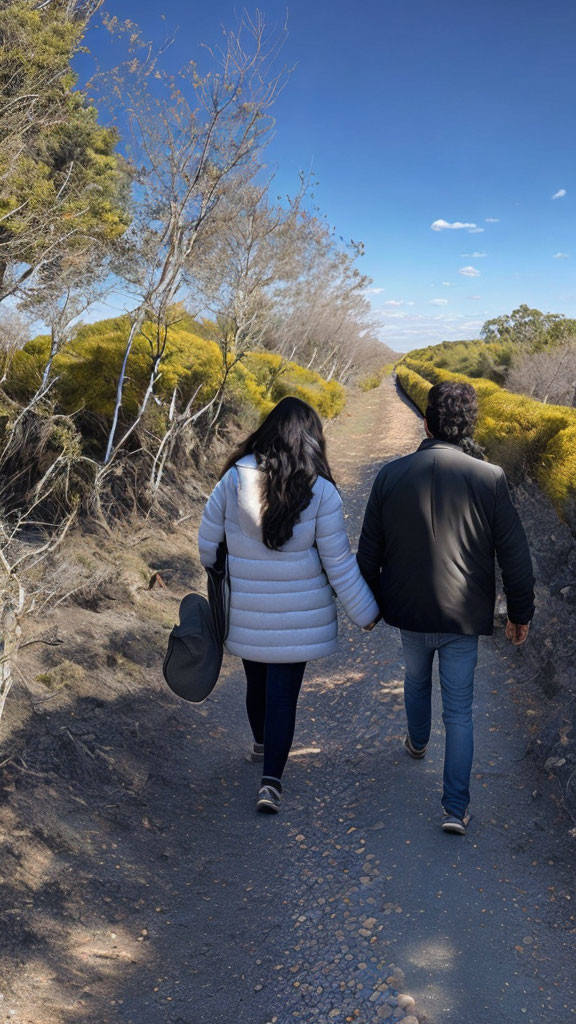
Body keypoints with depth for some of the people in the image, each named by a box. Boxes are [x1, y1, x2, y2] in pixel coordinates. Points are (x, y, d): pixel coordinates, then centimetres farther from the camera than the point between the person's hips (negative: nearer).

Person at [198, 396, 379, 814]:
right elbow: (339, 564, -9)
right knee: (284, 691, 7)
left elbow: (208, 543, 1)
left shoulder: (235, 479, -9)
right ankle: (271, 780, 3)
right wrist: (366, 612, 3)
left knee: (257, 680, 23)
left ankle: (262, 743, 47)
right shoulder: (320, 492, -13)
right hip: (298, 615, -2)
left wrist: (218, 571, 23)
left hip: (245, 612, 3)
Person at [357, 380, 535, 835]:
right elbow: (515, 555, -8)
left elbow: (369, 551, 0)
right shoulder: (490, 478, -15)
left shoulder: (391, 475, -10)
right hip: (464, 617, -2)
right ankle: (456, 808, 11)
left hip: (409, 611, 2)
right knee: (459, 710, 9)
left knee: (416, 679, 30)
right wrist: (521, 612, 6)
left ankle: (418, 742, 55)